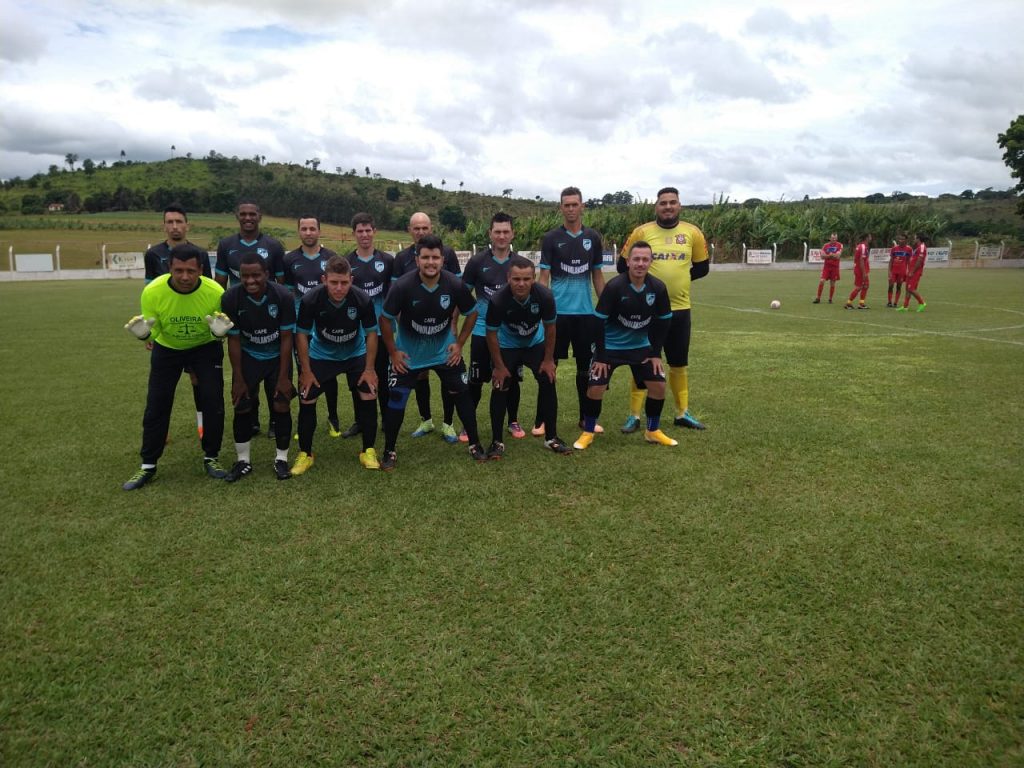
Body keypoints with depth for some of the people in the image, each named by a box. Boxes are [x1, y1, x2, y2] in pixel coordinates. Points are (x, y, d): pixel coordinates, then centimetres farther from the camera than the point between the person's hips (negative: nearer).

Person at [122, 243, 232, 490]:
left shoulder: (215, 292, -28)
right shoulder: (152, 292, -28)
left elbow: (220, 333, -14)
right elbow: (153, 331, -13)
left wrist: (219, 332, -37)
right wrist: (144, 333, -36)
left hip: (206, 347, 0)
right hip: (167, 349, 1)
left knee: (213, 402, -6)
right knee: (156, 405, 1)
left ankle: (211, 458, 13)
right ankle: (148, 465, 16)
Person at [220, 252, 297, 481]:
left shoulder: (283, 296, -26)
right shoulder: (231, 298, -23)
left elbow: (286, 338, -17)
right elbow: (233, 339, -13)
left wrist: (283, 376, -16)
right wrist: (238, 378, -10)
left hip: (277, 356, -1)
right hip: (248, 356, 1)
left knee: (281, 406, -5)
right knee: (241, 408, -1)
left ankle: (281, 459, 10)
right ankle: (243, 460, 14)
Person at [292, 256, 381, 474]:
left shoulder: (363, 300, -28)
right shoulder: (310, 300, -29)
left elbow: (371, 333, -13)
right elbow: (301, 334, -15)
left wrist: (369, 369, -12)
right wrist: (306, 371, -13)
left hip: (355, 354, 0)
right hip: (321, 355, 0)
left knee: (368, 397, -8)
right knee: (306, 401, -5)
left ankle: (368, 451, 9)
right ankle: (305, 454, 13)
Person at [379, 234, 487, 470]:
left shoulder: (455, 285, -20)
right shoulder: (403, 286, -25)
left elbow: (471, 313, -1)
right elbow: (385, 319, -12)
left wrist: (459, 343, -3)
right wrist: (393, 352, -10)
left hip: (445, 351, 2)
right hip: (408, 353, -1)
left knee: (462, 394, 5)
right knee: (396, 399, -5)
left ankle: (475, 444, 23)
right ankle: (389, 452, 12)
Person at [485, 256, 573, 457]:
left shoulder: (545, 295, -31)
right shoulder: (498, 300, -35)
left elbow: (550, 328, -13)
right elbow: (491, 334, -19)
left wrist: (549, 360, -8)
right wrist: (499, 366, -15)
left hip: (535, 344, 2)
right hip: (507, 346, -2)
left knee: (548, 383, -5)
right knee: (500, 389, -10)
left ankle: (551, 438, 9)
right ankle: (496, 441, 3)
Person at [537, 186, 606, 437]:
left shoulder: (593, 237, 8)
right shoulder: (551, 239, 0)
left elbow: (598, 275, 13)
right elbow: (544, 278, -1)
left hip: (586, 312, 3)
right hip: (557, 311, -2)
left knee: (585, 365, 9)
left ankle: (586, 417, 21)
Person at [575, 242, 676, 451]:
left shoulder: (658, 287, -12)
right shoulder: (614, 286, -23)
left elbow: (663, 321, 1)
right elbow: (599, 321, -18)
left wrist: (656, 353, 0)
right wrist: (601, 356, -16)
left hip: (641, 346, 4)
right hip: (610, 346, -4)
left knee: (658, 385, -1)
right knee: (595, 388, -11)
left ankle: (653, 431, 20)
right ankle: (588, 433, 9)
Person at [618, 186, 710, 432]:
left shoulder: (693, 233, 2)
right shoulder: (642, 232, -5)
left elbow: (702, 267, 13)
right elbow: (623, 265, 3)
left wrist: (679, 278, 5)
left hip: (680, 309, 3)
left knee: (679, 364, 13)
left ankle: (682, 413, 26)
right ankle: (634, 416, 11)